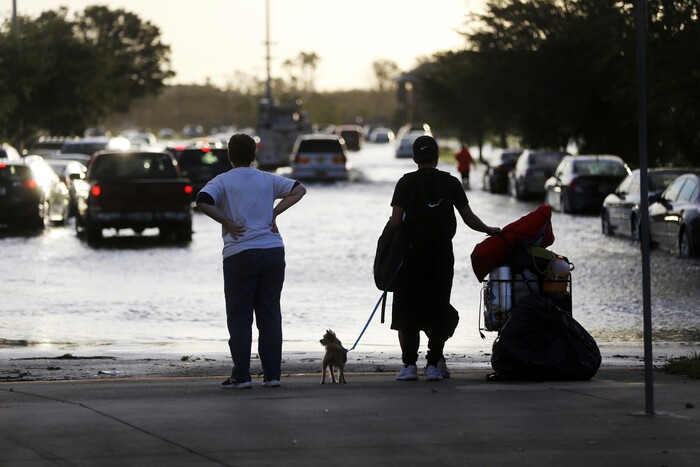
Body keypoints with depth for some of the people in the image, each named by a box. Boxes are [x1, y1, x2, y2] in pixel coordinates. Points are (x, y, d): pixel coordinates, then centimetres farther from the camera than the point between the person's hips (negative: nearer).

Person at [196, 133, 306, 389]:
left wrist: (226, 222, -6)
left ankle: (241, 376, 0)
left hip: (240, 255, -3)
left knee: (240, 317, 2)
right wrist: (274, 213, 4)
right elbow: (299, 190, 6)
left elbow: (203, 202, -17)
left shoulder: (222, 181, 0)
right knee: (270, 315, 7)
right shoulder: (267, 179, 10)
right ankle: (272, 374, 6)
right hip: (273, 251, 3)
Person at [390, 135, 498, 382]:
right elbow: (468, 218, 3)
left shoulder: (406, 183, -2)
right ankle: (434, 364, 3)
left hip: (411, 253, -1)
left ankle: (409, 364, 0)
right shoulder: (450, 183, 2)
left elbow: (396, 221, -9)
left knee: (407, 310, 5)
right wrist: (489, 230, 20)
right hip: (442, 255, 1)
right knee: (438, 310, 7)